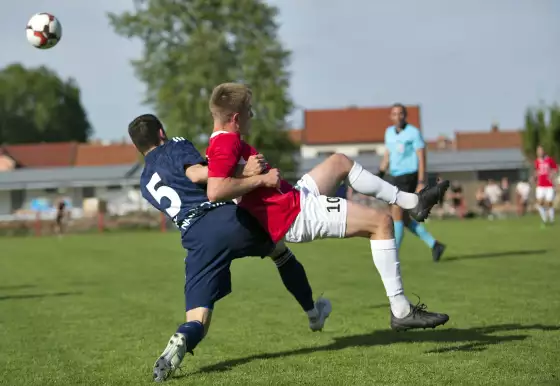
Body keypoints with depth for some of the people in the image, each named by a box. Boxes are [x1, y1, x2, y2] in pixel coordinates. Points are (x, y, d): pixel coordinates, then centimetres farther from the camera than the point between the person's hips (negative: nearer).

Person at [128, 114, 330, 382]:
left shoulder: (145, 184, 26)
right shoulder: (175, 146, 11)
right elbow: (196, 173, -10)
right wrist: (243, 171, -13)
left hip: (196, 239, 3)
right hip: (226, 217, -2)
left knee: (197, 319, -1)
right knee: (280, 251, 29)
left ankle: (179, 342, -37)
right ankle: (314, 313, 41)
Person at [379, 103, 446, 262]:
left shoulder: (414, 133, -8)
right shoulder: (389, 132, 12)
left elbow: (422, 158, -11)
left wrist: (421, 183, -17)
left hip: (408, 178, -7)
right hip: (393, 177, 7)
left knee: (396, 215, -12)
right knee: (404, 219, 7)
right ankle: (434, 245, 17)